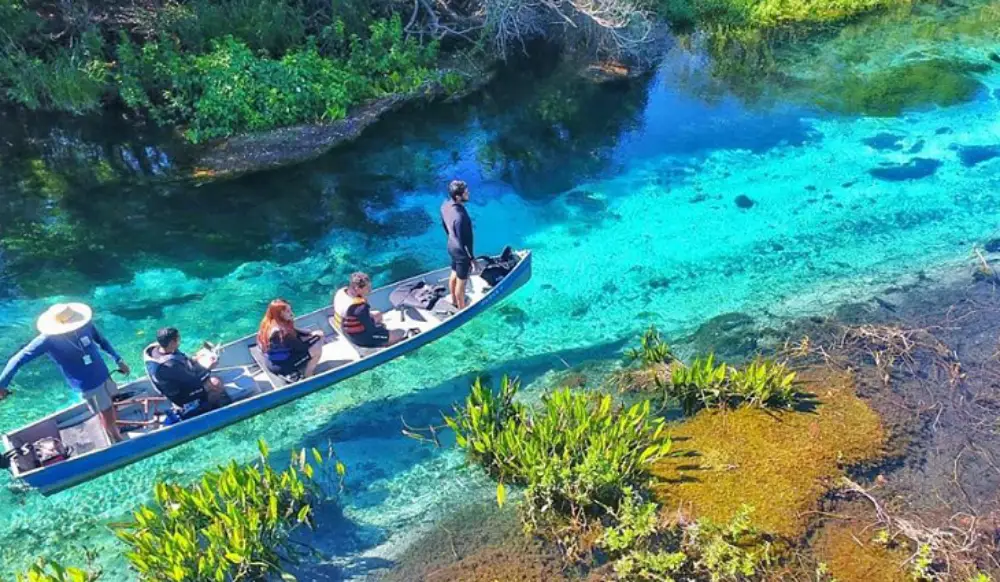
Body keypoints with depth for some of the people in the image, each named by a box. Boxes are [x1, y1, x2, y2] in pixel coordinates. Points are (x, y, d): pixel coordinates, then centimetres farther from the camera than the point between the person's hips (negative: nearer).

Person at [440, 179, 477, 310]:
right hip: (461, 252, -8)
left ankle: (454, 301, 50)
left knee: (454, 275, 28)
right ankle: (462, 309, 34)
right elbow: (464, 241, -28)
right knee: (461, 282, 13)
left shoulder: (445, 205, -12)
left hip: (452, 247, 8)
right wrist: (472, 258, -15)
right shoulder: (460, 216, -38)